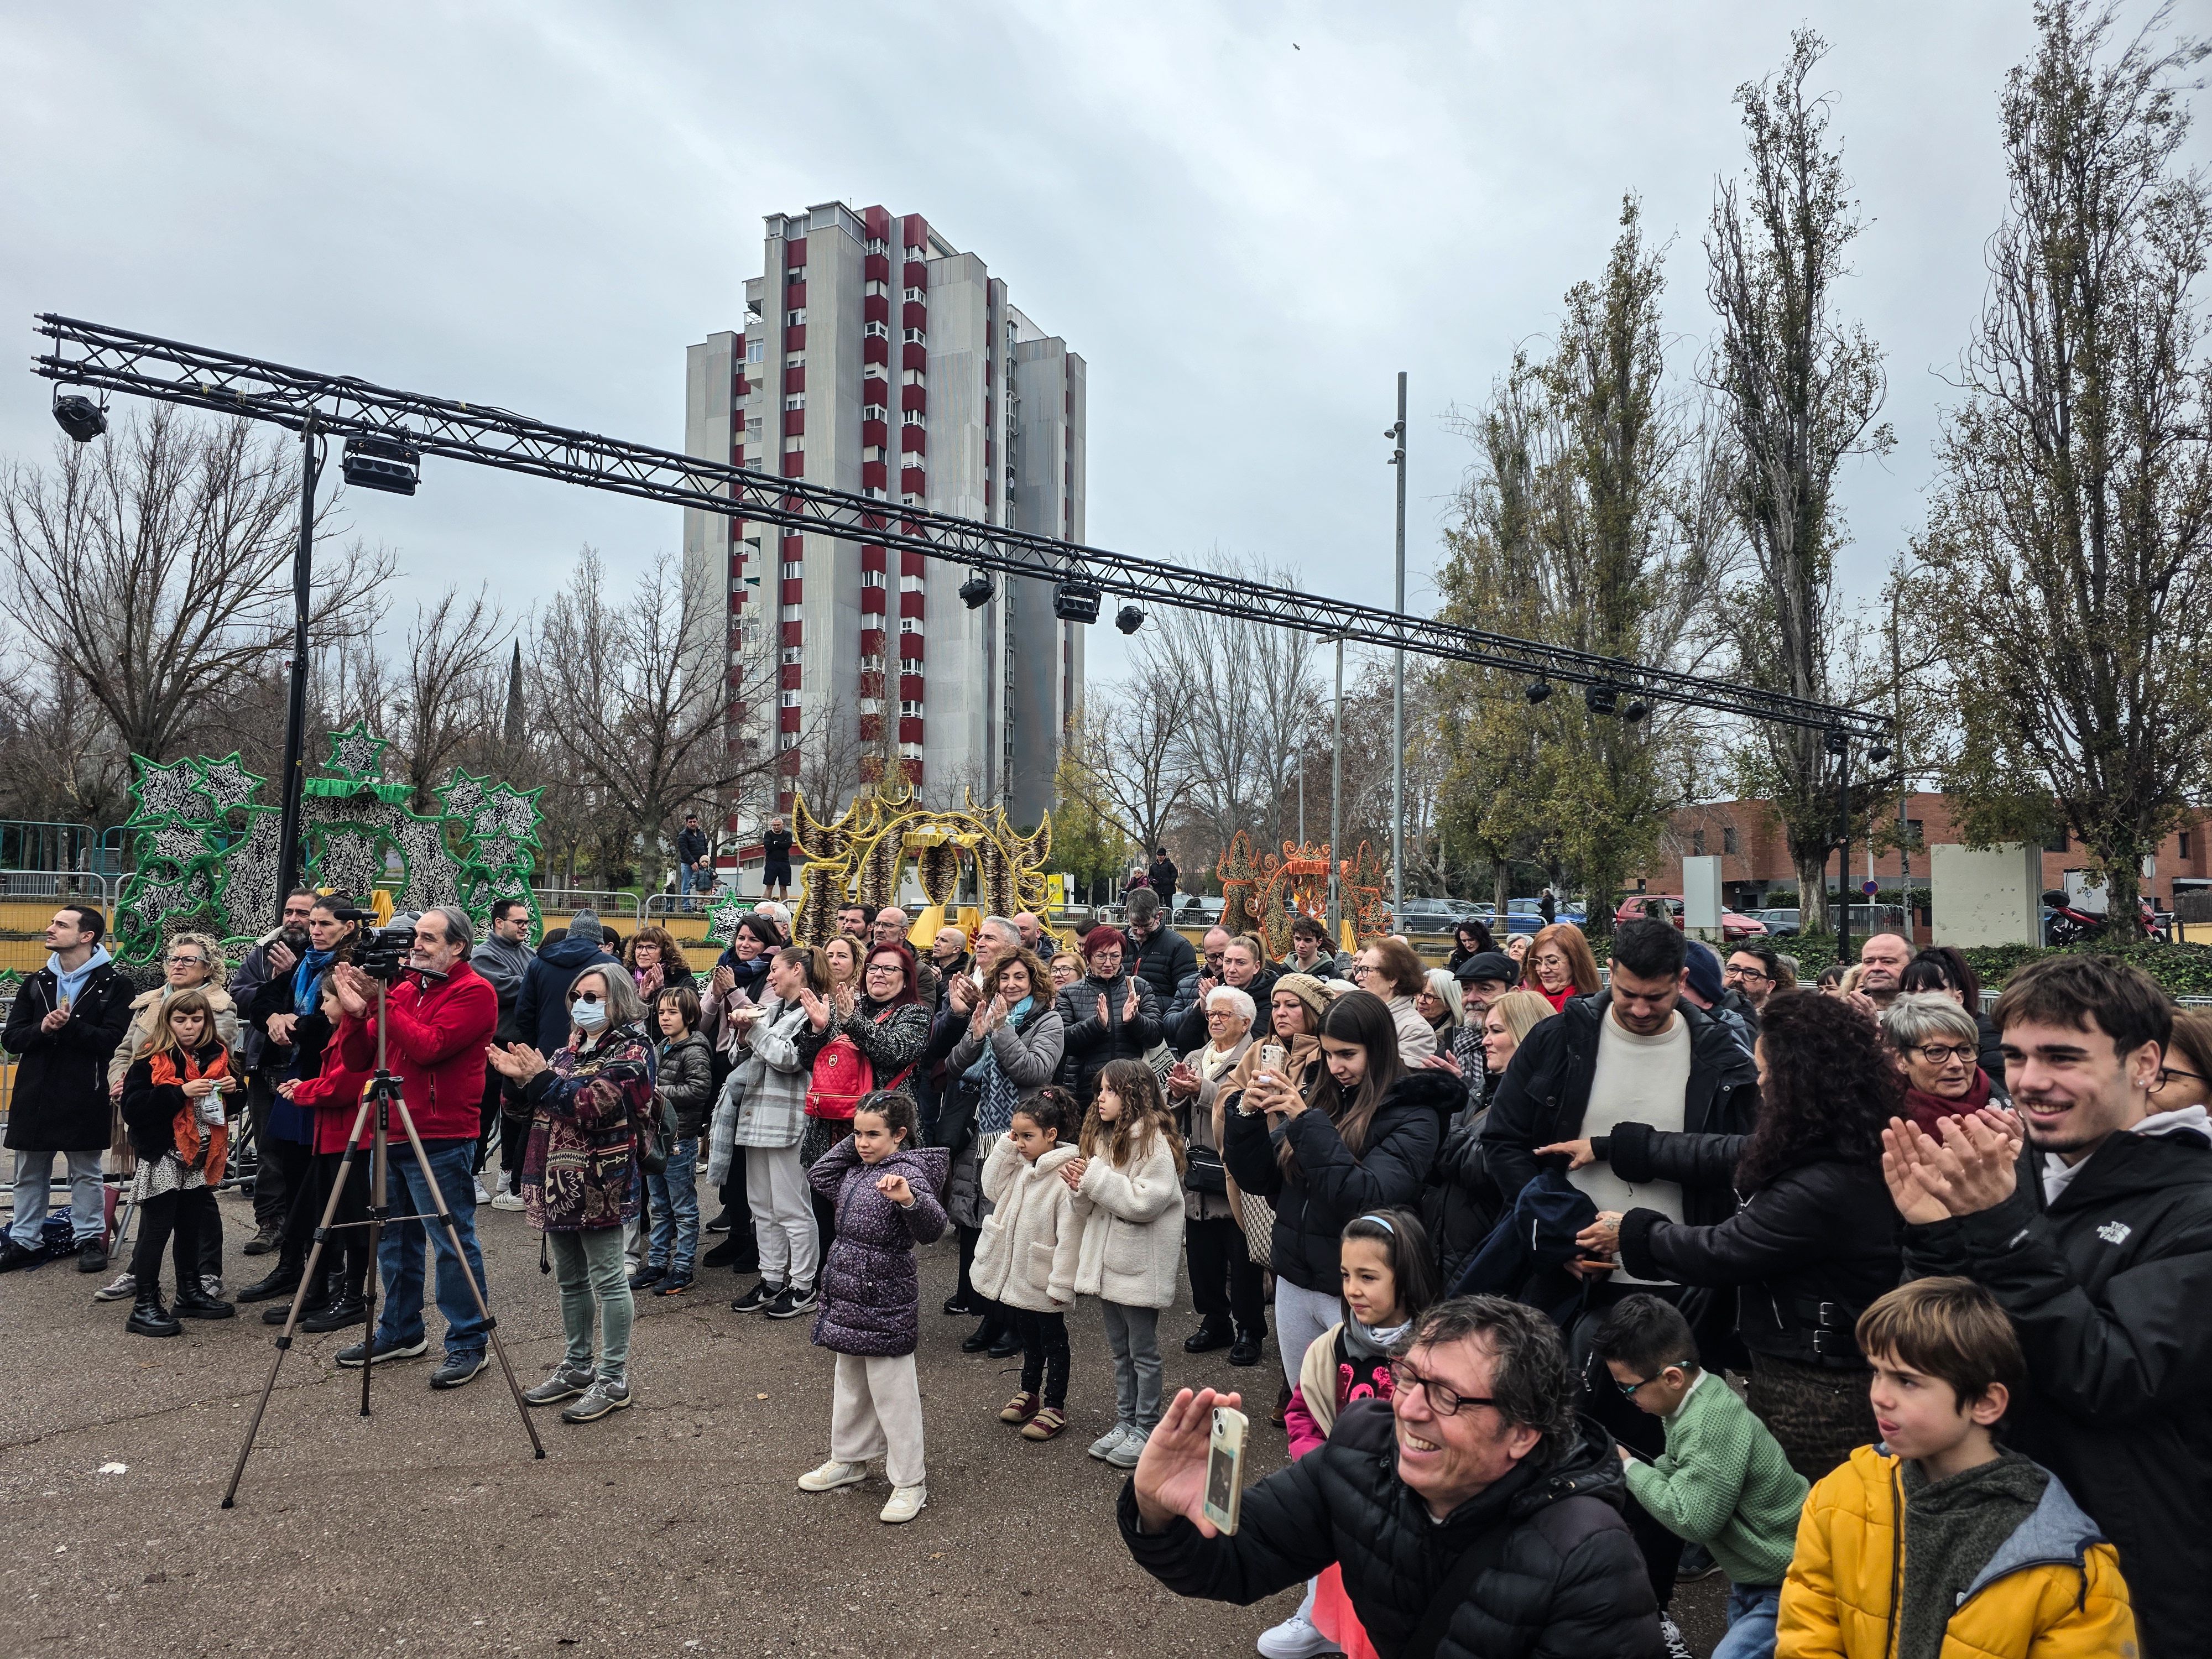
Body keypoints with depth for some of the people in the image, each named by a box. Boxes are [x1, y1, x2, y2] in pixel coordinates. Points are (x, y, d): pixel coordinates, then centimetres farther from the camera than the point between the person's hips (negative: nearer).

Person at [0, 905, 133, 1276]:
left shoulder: (113, 984, -4)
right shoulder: (37, 983, 11)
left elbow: (114, 1039, -14)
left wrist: (70, 1026, -24)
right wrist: (42, 1029, -15)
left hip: (85, 1095, -5)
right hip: (35, 1092, 5)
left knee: (86, 1172, 6)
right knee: (30, 1173, 12)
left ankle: (89, 1239, 16)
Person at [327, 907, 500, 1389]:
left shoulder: (474, 992, -8)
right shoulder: (403, 988, 12)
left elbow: (428, 1047, -21)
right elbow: (357, 1060, 10)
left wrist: (383, 1003, -18)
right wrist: (356, 1011, -6)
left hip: (441, 1140, -8)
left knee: (453, 1242, -2)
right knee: (394, 1237, 17)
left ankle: (468, 1344, 8)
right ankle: (399, 1332, 31)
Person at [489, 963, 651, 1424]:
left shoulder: (632, 1051, -7)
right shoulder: (573, 1048, 16)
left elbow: (594, 1106, -19)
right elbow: (542, 1107, 16)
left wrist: (543, 1078, -20)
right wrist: (520, 1079, -2)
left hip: (599, 1183, -8)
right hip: (559, 1181, 8)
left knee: (607, 1280, -2)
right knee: (569, 1280, 16)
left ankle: (614, 1380, 5)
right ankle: (577, 1367, 28)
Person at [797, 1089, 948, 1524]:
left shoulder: (907, 1172, -21)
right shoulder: (857, 1171, 5)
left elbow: (932, 1226, -34)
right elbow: (819, 1176, 21)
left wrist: (908, 1199, -56)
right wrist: (851, 1143, 5)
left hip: (886, 1305, -9)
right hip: (848, 1299, 9)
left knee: (893, 1394, 2)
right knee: (849, 1384, 23)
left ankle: (910, 1481, 16)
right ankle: (849, 1460, 40)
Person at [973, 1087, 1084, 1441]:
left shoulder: (1066, 1176, -24)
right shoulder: (1020, 1166, 1)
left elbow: (1069, 1236, -23)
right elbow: (992, 1188, 7)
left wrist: (1061, 1283, -21)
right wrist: (1003, 1146, -3)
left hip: (1043, 1280, -7)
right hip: (1017, 1273, 7)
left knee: (1053, 1341, 10)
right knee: (1029, 1337, 23)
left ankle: (1055, 1407, 21)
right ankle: (1030, 1393, 39)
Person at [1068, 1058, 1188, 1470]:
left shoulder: (1153, 1140, -16)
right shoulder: (1103, 1136, 10)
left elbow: (1147, 1201, -25)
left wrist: (1096, 1178, -21)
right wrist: (1078, 1184, -7)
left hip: (1141, 1265, -8)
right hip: (1108, 1261, 8)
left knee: (1143, 1351, 5)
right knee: (1120, 1350, 18)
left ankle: (1145, 1429, 16)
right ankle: (1125, 1422, 29)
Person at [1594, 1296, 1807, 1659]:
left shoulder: (1712, 1426, -30)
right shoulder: (1697, 1400, -1)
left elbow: (1693, 1519, -29)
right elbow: (1674, 1472, 8)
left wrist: (1628, 1466, -19)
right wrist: (1616, 1464, -6)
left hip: (1784, 1589, -10)